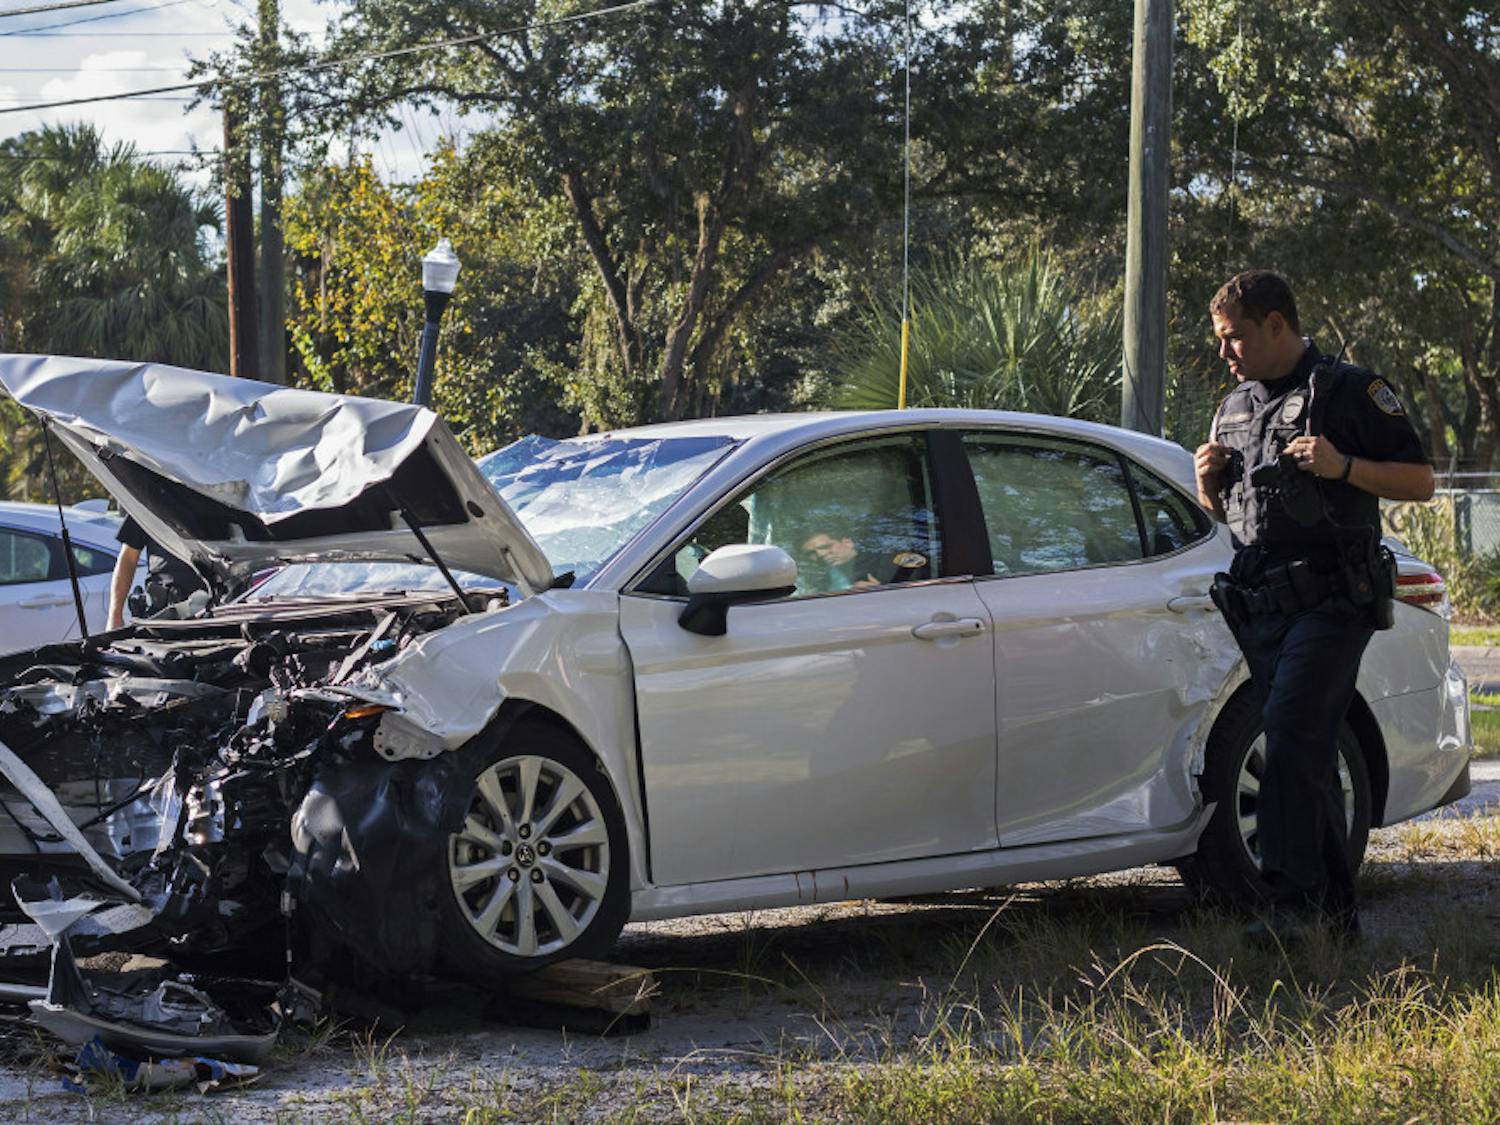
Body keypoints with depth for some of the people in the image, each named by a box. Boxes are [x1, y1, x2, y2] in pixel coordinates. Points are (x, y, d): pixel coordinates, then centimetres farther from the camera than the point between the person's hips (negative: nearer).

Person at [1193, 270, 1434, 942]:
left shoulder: (1350, 393, -2)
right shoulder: (1235, 409, 19)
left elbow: (1420, 482, -4)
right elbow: (1219, 512, 28)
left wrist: (1343, 465, -18)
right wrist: (1208, 482, 5)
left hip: (1330, 602, -7)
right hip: (1260, 607, 7)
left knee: (1291, 734, -21)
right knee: (1309, 759, 9)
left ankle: (1293, 898, -26)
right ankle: (1336, 913, 13)